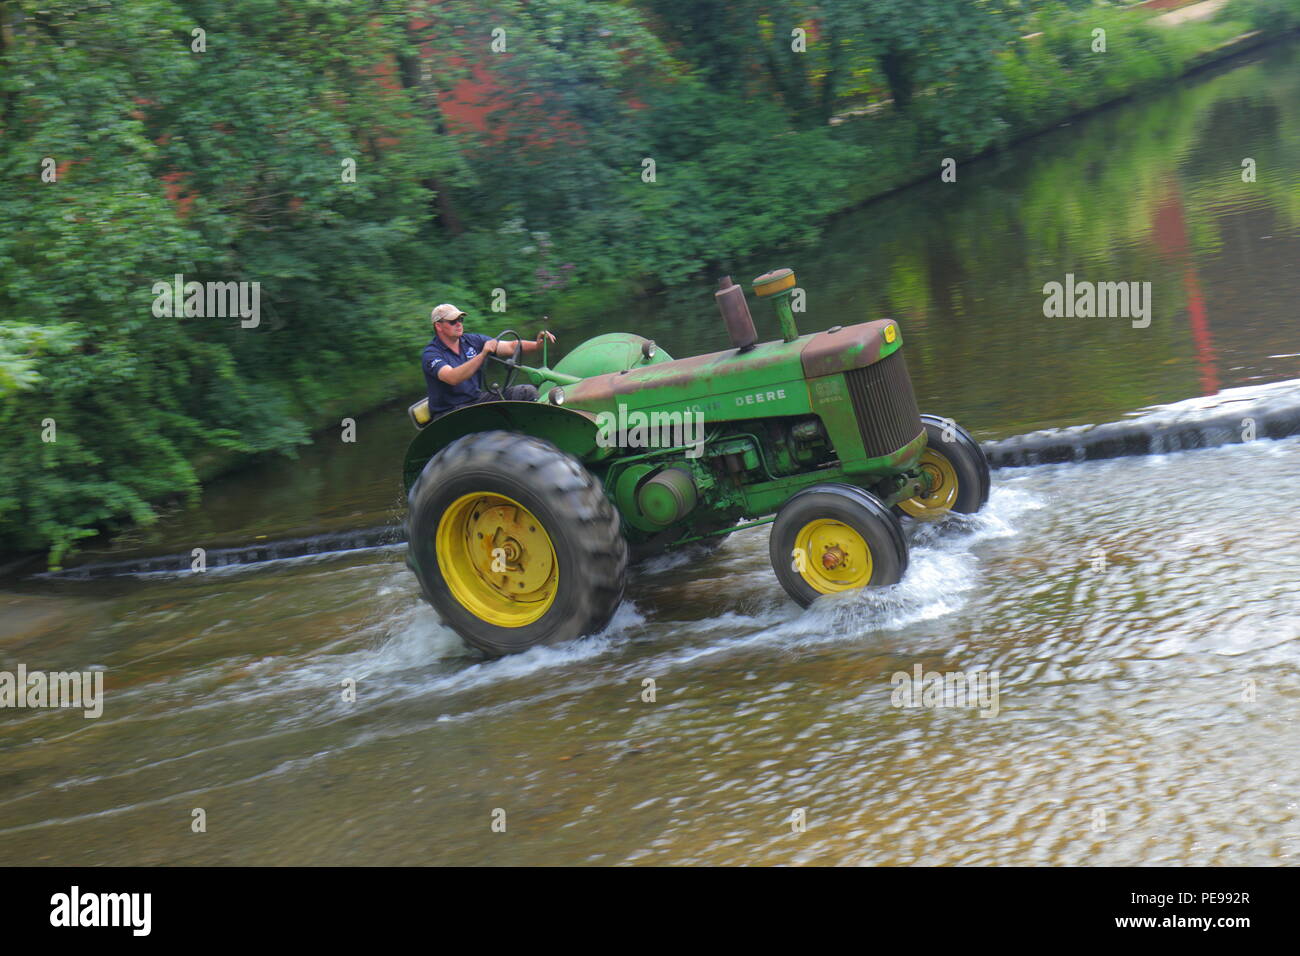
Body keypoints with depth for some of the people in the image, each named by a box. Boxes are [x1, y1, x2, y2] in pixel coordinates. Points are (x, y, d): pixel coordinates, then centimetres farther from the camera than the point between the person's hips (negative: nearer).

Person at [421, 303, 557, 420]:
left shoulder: (472, 341, 6)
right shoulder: (431, 354, -13)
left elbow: (511, 347, 1)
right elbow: (453, 378, -32)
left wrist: (537, 345, -18)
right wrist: (482, 355, -40)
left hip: (477, 398, 7)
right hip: (448, 411, -7)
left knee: (528, 392, -7)